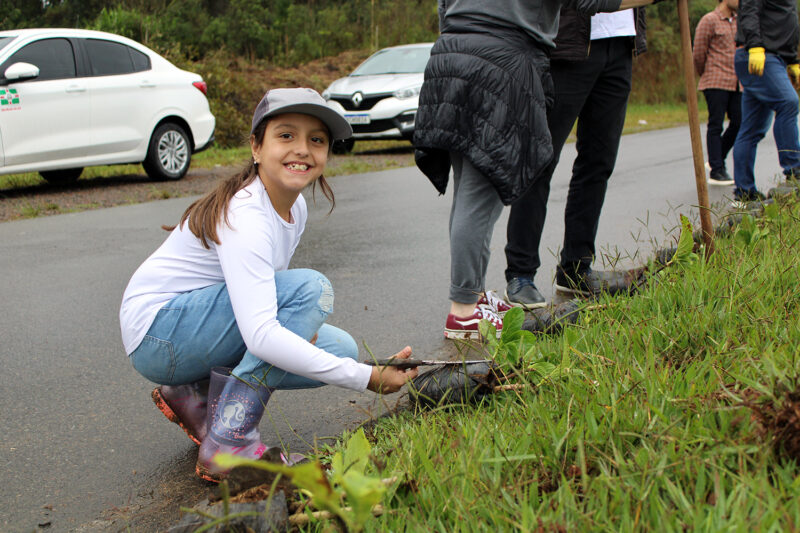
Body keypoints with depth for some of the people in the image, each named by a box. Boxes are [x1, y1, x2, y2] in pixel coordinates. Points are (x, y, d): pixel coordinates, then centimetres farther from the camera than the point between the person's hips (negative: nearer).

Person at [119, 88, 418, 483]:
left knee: (340, 348, -4)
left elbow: (266, 295, 13)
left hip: (196, 326, 9)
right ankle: (229, 443, -23)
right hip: (157, 331, -9)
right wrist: (365, 379, -36)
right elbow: (260, 335, -36)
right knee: (311, 288, -24)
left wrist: (301, 327, -10)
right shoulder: (244, 216, -26)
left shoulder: (295, 208, 3)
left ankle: (195, 394, 7)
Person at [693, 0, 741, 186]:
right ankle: (716, 172, -1)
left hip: (735, 83, 7)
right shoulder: (709, 21, -5)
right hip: (716, 83, -7)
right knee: (716, 125, -5)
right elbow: (698, 54, -4)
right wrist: (706, 77, 8)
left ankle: (718, 160, 21)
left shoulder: (737, 20, 17)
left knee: (738, 123, 2)